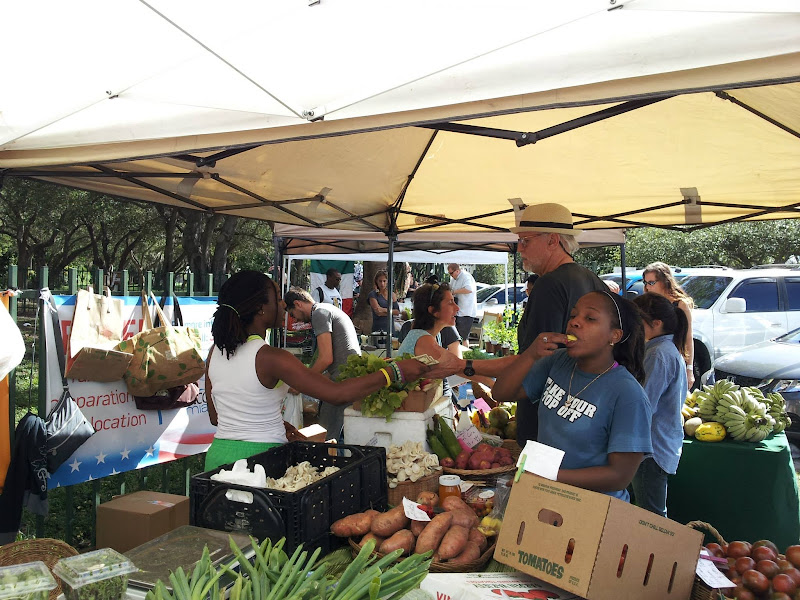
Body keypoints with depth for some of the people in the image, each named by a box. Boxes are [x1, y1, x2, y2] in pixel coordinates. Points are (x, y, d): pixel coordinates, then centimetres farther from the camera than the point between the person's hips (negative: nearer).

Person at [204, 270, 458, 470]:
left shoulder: (216, 352, 3)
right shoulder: (269, 358, -19)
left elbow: (214, 416, 13)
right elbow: (336, 393, -25)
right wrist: (395, 371, -19)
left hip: (218, 454, 7)